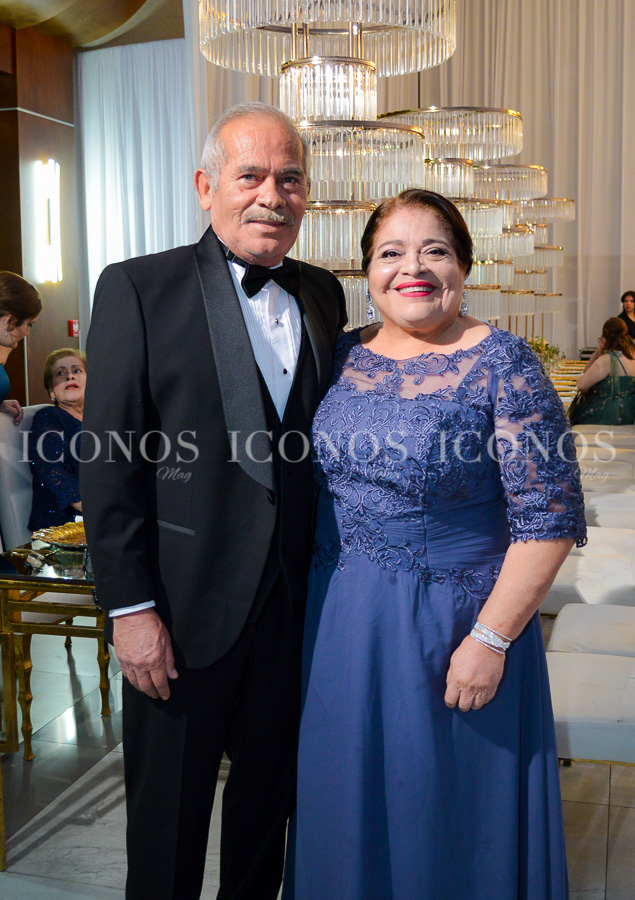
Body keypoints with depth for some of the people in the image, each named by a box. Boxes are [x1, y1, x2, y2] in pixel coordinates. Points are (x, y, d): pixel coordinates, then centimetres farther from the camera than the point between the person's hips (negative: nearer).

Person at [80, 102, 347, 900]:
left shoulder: (322, 294, 7)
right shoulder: (137, 290, -8)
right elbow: (107, 462, -12)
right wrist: (131, 608, -15)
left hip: (294, 600, 5)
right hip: (185, 604, -4)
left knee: (269, 794, 22)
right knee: (168, 819, 12)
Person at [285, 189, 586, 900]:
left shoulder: (500, 363, -11)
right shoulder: (344, 355, 3)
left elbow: (548, 518, -14)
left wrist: (490, 639, -17)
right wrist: (312, 598, 7)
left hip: (453, 628, -4)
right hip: (340, 626, 5)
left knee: (447, 821, 11)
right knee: (348, 809, 19)